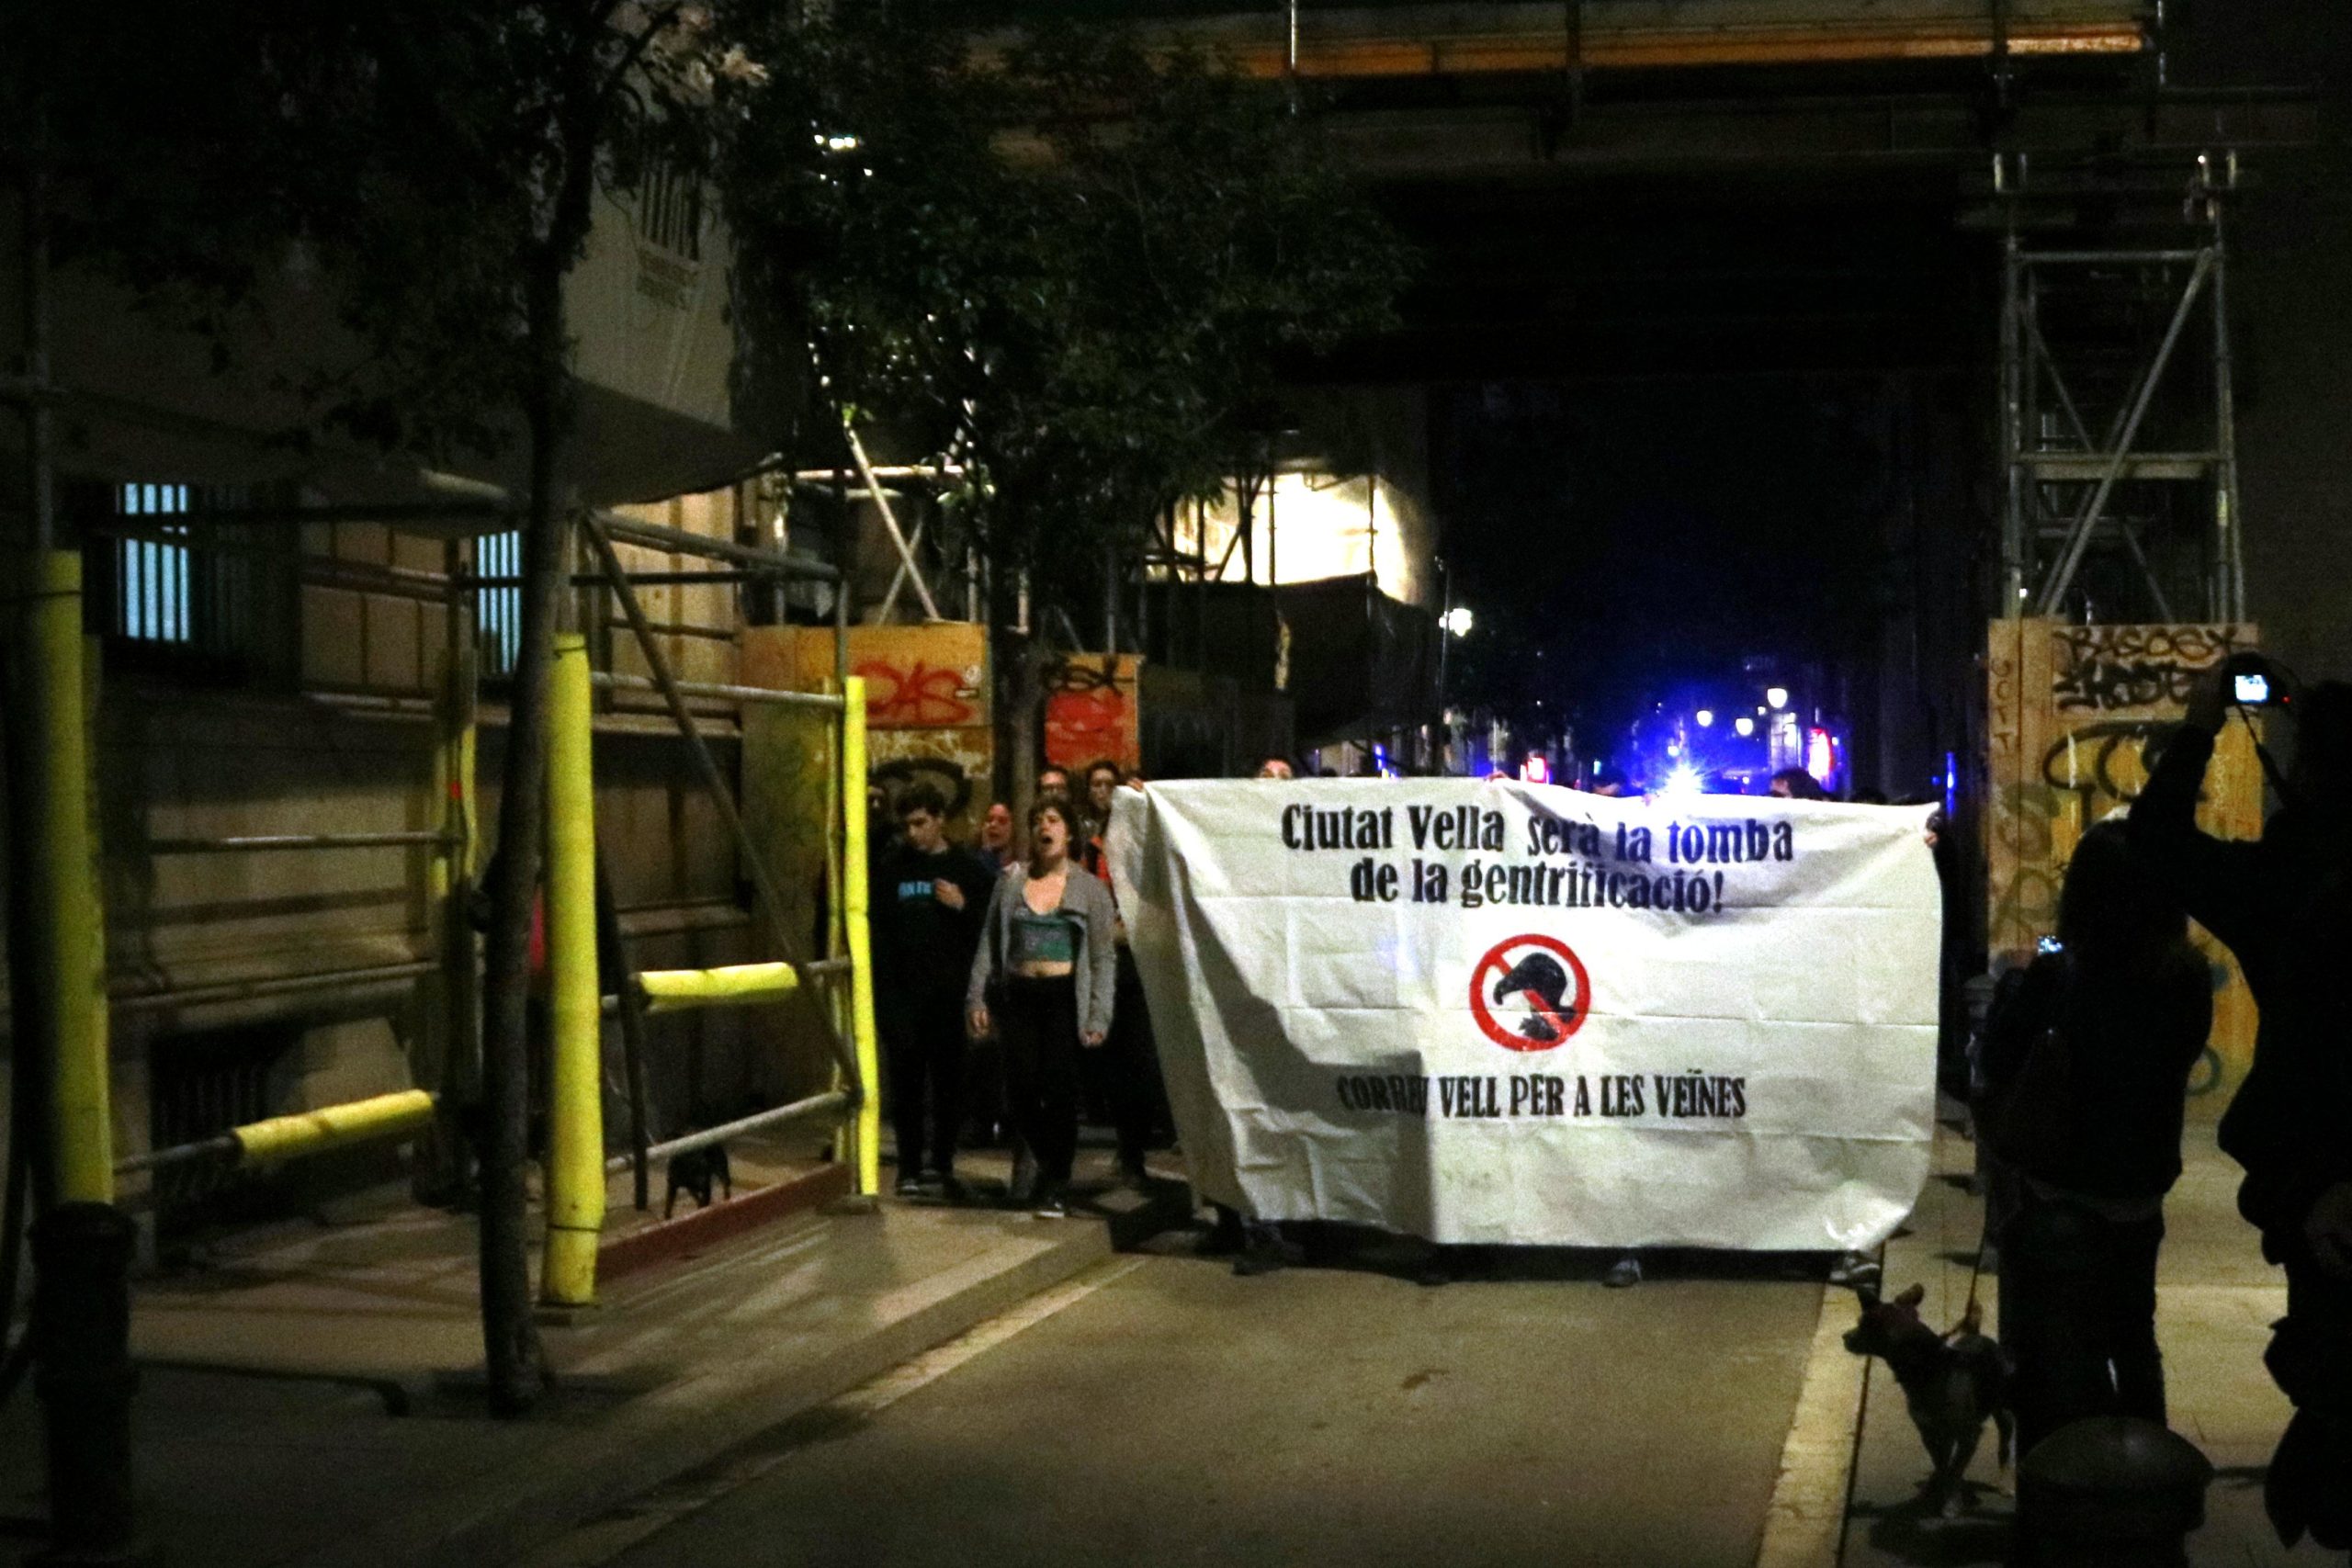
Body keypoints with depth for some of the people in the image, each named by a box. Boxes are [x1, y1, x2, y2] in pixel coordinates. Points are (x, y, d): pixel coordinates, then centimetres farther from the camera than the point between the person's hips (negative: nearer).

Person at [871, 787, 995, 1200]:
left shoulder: (969, 869, 6)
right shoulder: (890, 867, 8)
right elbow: (876, 926, 5)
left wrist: (964, 907, -12)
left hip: (951, 993, 0)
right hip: (901, 992, 0)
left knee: (950, 1082, 3)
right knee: (906, 1083, 1)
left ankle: (943, 1165, 14)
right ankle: (910, 1168, 7)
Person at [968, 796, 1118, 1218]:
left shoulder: (1089, 889, 5)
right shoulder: (1010, 883, 11)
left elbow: (1103, 958, 3)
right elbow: (988, 945, 11)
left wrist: (1098, 1016, -6)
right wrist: (977, 997, 1)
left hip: (1065, 997, -2)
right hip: (1018, 994, 2)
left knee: (1059, 1089, -8)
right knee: (1021, 1088, -4)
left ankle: (1056, 1187, 3)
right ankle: (1047, 1164, 21)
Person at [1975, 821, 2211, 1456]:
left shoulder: (2055, 979, -22)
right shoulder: (2186, 983, -11)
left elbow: (1995, 1064, -10)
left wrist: (2014, 984, 4)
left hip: (2054, 1207, -5)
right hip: (2139, 1200, 5)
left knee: (2053, 1365, 8)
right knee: (2131, 1348, 26)